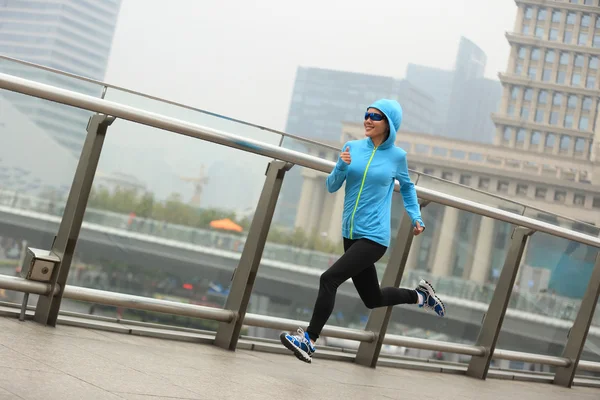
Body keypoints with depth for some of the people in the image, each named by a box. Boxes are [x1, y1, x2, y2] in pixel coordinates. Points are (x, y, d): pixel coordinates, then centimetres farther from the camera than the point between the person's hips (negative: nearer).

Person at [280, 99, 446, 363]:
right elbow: (331, 187, 5)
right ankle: (420, 295, 40)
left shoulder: (396, 155, -2)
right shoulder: (352, 148, 3)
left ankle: (309, 340, -13)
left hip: (374, 237, -5)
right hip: (351, 235, 5)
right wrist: (342, 166, -14)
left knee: (329, 279, -20)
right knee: (372, 299, 17)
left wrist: (416, 217, 8)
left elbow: (407, 187, 17)